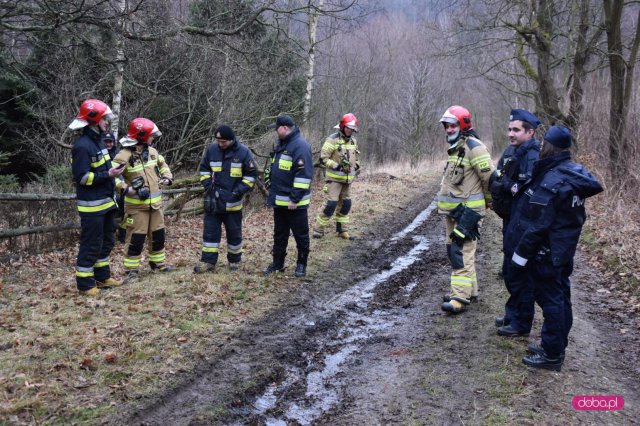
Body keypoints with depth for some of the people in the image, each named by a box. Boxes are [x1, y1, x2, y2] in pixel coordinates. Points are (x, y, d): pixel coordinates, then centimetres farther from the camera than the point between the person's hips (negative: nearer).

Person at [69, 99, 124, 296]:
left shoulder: (98, 141, 12)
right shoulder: (82, 146, -18)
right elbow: (82, 177, -21)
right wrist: (108, 175, -24)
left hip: (105, 202, 10)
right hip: (91, 206, -10)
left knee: (107, 241, 18)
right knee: (91, 245, -3)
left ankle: (103, 276, 30)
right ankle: (85, 283, 8)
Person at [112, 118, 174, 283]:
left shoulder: (152, 151, 6)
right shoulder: (125, 155, -17)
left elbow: (162, 164, 25)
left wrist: (167, 177, 8)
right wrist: (127, 189, -27)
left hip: (155, 203, 7)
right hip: (136, 205, -7)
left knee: (158, 234, 15)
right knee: (136, 237, -5)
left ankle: (158, 262, 31)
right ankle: (132, 269, 5)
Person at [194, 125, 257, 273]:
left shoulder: (243, 152, -9)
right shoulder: (212, 149, -1)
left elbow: (251, 174, -3)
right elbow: (204, 169, 11)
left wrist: (240, 190, -12)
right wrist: (208, 185, -3)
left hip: (233, 202, -2)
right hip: (213, 201, 2)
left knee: (234, 233, 10)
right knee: (210, 231, 4)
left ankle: (234, 260, 26)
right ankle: (208, 261, 11)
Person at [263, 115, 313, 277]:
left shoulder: (300, 145, -18)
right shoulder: (281, 143, 12)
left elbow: (304, 175, -22)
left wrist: (295, 198, -22)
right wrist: (273, 192, 20)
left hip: (294, 202, -9)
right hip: (279, 200, 9)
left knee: (300, 234, 6)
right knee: (279, 234, 16)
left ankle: (301, 264, 18)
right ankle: (278, 263, 26)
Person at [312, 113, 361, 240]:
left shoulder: (353, 141, 10)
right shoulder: (332, 139, -12)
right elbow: (323, 158, -14)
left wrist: (356, 166, 9)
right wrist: (337, 166, -21)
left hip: (347, 179, 7)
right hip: (334, 178, -7)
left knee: (345, 204, 10)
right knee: (331, 203, -12)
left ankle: (342, 230, 21)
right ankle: (318, 229, 0)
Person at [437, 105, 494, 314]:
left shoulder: (473, 147, -15)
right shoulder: (455, 148, 17)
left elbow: (490, 177, -16)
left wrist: (489, 202, -3)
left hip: (467, 210, -10)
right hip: (453, 210, 10)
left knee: (461, 252, -12)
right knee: (455, 250, 15)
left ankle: (460, 298, -11)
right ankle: (469, 290, 27)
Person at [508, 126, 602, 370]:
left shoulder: (551, 181, -24)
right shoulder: (573, 172, 5)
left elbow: (537, 225, -22)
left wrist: (521, 254, -15)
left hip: (547, 252, -9)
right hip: (564, 250, 10)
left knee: (550, 300, 0)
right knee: (560, 297, 17)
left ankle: (552, 355, 10)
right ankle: (556, 346, 32)